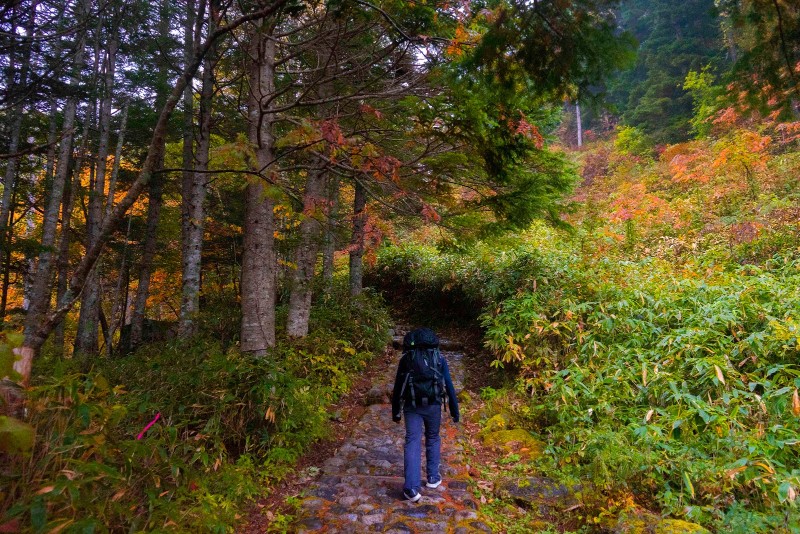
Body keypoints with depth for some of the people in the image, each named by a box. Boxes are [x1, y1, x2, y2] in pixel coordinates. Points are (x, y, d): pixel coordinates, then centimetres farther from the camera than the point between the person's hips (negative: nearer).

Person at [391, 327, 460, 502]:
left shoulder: (406, 359, 8)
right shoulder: (439, 359, 6)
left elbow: (397, 387, 11)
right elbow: (449, 386, 5)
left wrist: (395, 412, 19)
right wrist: (455, 411, 12)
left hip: (412, 406, 0)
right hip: (433, 406, 1)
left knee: (412, 443, 2)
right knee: (433, 439, 21)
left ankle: (412, 488, -7)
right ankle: (433, 477, 28)